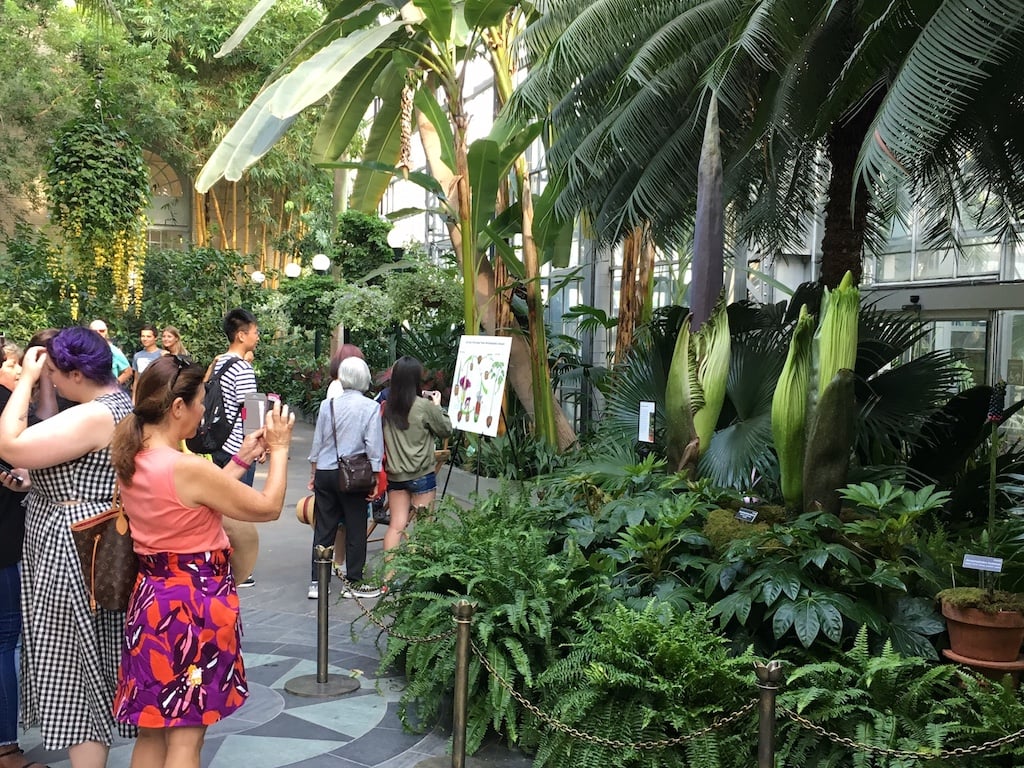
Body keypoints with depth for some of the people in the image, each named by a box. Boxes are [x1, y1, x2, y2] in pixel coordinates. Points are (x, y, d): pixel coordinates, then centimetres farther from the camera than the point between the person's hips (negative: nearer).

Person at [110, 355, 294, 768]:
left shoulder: (132, 464, 3)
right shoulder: (187, 467, -23)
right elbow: (268, 507, -12)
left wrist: (241, 458, 16)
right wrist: (278, 449, 0)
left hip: (152, 597, 8)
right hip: (195, 602, -8)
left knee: (152, 732, 18)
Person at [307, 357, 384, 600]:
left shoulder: (327, 405, 3)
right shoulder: (370, 407, -7)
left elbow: (317, 443, 8)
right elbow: (374, 447, -8)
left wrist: (313, 475, 18)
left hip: (325, 473, 4)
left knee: (323, 528, 10)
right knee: (356, 530, 7)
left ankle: (317, 582, 13)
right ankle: (353, 583, 14)